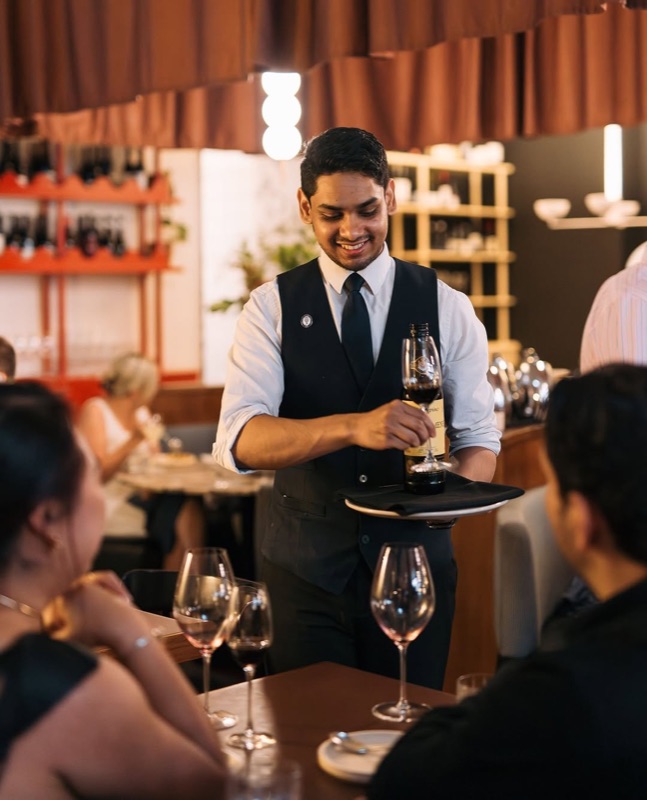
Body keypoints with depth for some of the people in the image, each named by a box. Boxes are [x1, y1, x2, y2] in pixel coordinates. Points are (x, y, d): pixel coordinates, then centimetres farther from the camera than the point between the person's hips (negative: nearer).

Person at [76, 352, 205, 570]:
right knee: (185, 513, -28)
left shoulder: (141, 412, 19)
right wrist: (133, 441, -18)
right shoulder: (95, 410, -2)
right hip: (111, 504, -7)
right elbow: (97, 474, -11)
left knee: (191, 510, -25)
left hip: (141, 498, 7)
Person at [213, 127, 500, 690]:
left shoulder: (447, 308, 0)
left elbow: (479, 436, 2)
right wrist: (352, 426, -33)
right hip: (304, 565, -1)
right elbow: (238, 441, -16)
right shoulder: (272, 306, -3)